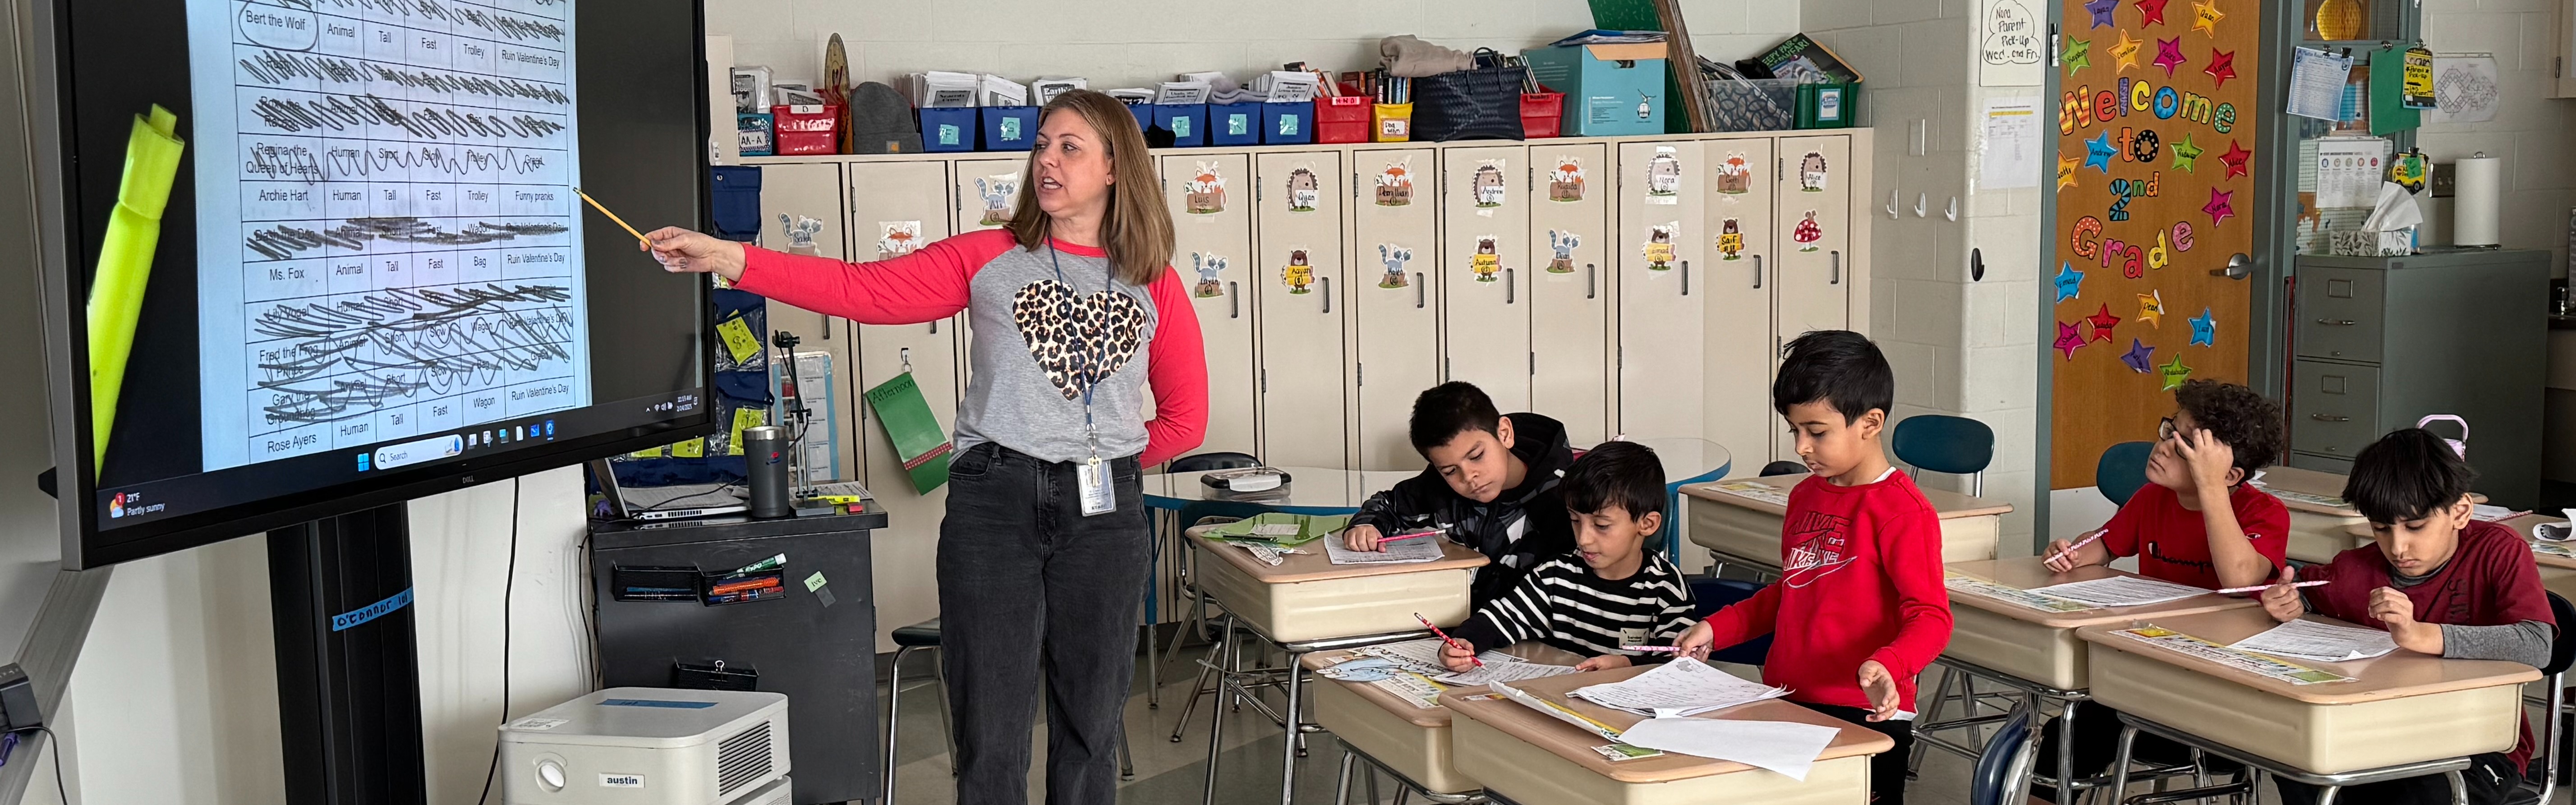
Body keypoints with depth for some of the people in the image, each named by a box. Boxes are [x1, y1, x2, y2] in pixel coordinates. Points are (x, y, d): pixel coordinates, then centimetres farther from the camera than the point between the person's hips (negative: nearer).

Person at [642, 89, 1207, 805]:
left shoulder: (1155, 285, 7)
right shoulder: (987, 259, 4)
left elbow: (1185, 415, 12)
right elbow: (862, 289, -5)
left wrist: (1107, 466, 6)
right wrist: (725, 258, -13)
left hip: (1106, 513, 1)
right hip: (993, 506, -1)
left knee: (1090, 732, 9)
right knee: (990, 743, 0)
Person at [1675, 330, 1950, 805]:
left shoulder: (1902, 511, -13)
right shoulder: (1806, 496, 14)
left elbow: (1930, 617, -17)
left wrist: (1887, 665, -35)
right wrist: (1716, 629, 14)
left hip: (1865, 721, -8)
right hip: (1787, 707, 8)